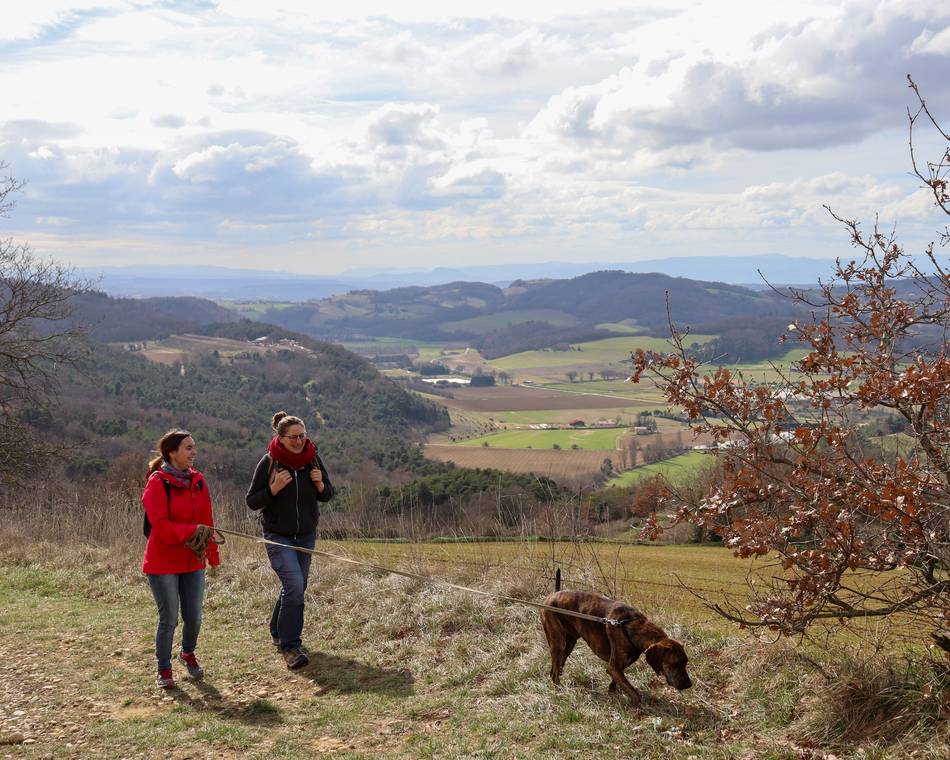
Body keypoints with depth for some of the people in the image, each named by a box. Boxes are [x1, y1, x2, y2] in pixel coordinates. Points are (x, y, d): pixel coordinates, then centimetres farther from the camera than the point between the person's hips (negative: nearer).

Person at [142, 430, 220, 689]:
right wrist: (192, 531, -30)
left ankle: (188, 653, 38)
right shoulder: (157, 483, -14)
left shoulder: (197, 480, 5)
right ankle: (163, 670, 19)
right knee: (169, 619, -1)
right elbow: (160, 526, -20)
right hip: (163, 563, -5)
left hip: (193, 561, 5)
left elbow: (206, 520, 10)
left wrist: (213, 554, 9)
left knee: (193, 617, 9)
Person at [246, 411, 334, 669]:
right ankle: (290, 646, -11)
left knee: (296, 586, 14)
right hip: (278, 535, -5)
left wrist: (320, 484, -14)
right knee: (294, 585, -18)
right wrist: (274, 488, -25)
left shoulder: (312, 458, -2)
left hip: (306, 534, 5)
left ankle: (278, 632, 36)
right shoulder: (269, 462, -12)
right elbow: (252, 501, -9)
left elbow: (327, 495, 7)